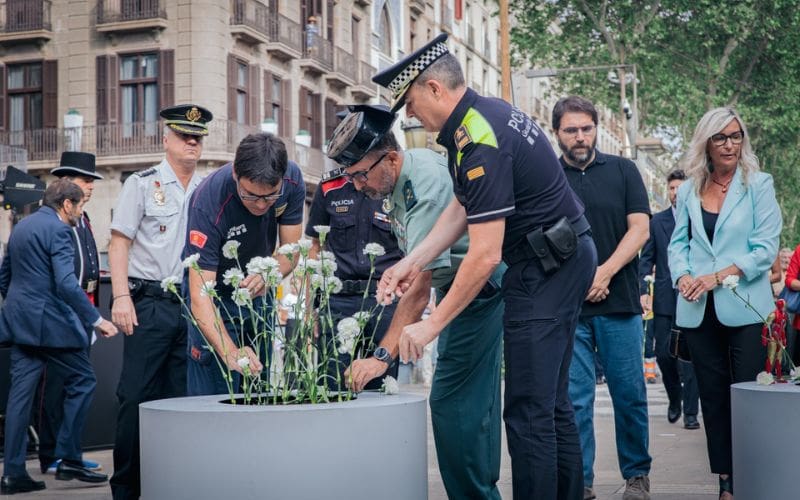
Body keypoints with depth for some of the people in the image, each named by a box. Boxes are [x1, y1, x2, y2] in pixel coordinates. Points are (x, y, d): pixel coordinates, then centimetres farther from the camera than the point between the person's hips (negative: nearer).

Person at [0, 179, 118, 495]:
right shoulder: (57, 229, -12)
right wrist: (96, 320, -21)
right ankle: (68, 460, 3)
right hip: (48, 322, -9)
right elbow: (66, 283, -21)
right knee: (83, 382, 3)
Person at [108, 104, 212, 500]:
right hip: (150, 302, -4)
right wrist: (121, 297, -12)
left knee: (181, 397, 5)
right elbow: (119, 243, -1)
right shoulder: (142, 184, 4)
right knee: (137, 395, -6)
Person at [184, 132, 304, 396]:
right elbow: (200, 295, -37)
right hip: (217, 295, -4)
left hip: (261, 296, 4)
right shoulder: (209, 202, -34)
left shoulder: (292, 179, -20)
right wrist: (230, 352, -51)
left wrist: (266, 277, -35)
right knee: (215, 395, -8)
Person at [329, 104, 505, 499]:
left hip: (480, 289, -10)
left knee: (452, 401, -13)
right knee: (476, 401, 13)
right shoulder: (396, 177, 1)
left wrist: (383, 355, -35)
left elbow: (419, 288, -33)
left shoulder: (426, 188, -28)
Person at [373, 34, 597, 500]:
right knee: (552, 400, 16)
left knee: (528, 410, -8)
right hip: (567, 257, 11)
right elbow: (462, 208, 15)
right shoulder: (486, 113, 8)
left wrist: (432, 325, -18)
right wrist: (412, 263, 8)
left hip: (547, 266, -11)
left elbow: (485, 256, -24)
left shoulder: (479, 142, -23)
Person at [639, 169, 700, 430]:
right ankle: (675, 399, 28)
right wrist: (643, 291, -4)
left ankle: (690, 412, 3)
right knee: (663, 353, 4)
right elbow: (646, 258, 7)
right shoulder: (657, 221, 8)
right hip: (664, 298, 2)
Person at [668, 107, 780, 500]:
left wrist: (718, 277, -15)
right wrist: (683, 276, -9)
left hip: (745, 308, -4)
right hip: (699, 310, 4)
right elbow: (678, 243, 11)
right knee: (713, 395, 7)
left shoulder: (758, 185, 0)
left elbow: (766, 247, -7)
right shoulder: (689, 191, 11)